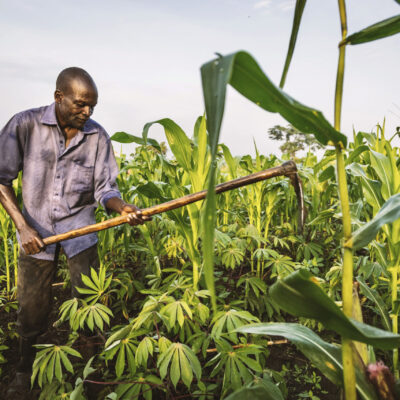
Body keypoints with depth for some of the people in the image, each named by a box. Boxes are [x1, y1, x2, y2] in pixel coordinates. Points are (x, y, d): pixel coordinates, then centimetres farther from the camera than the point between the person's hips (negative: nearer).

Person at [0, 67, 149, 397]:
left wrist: (123, 207, -27)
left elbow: (105, 188, -5)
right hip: (36, 229, 0)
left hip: (79, 226, 1)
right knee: (32, 309, 10)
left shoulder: (98, 136, -6)